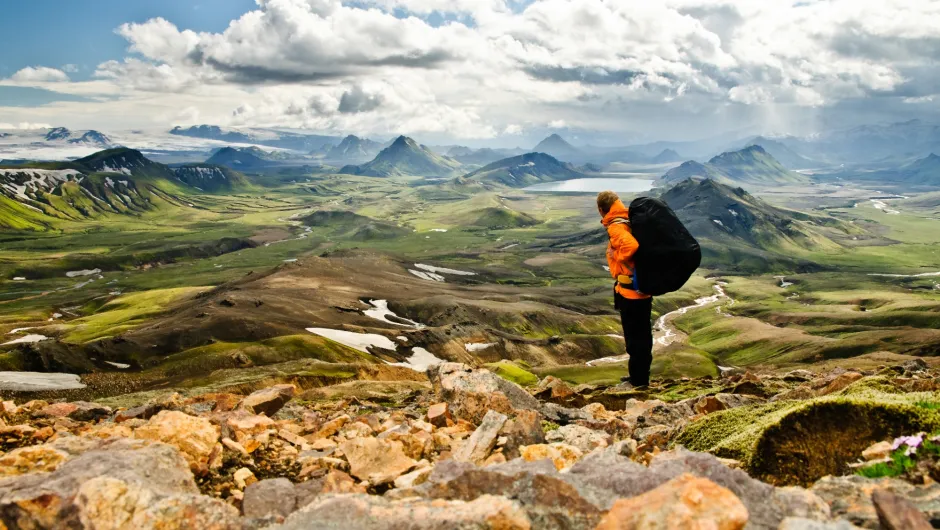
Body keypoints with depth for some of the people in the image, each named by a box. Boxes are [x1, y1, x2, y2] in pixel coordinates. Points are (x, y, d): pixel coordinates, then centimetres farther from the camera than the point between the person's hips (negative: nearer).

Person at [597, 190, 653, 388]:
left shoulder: (616, 227, -18)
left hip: (630, 290, -9)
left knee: (634, 339, 1)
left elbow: (631, 245, -36)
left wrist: (619, 257, -18)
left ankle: (638, 381, 9)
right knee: (642, 337, 18)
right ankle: (641, 378, 30)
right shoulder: (632, 221, 9)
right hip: (644, 287, 9)